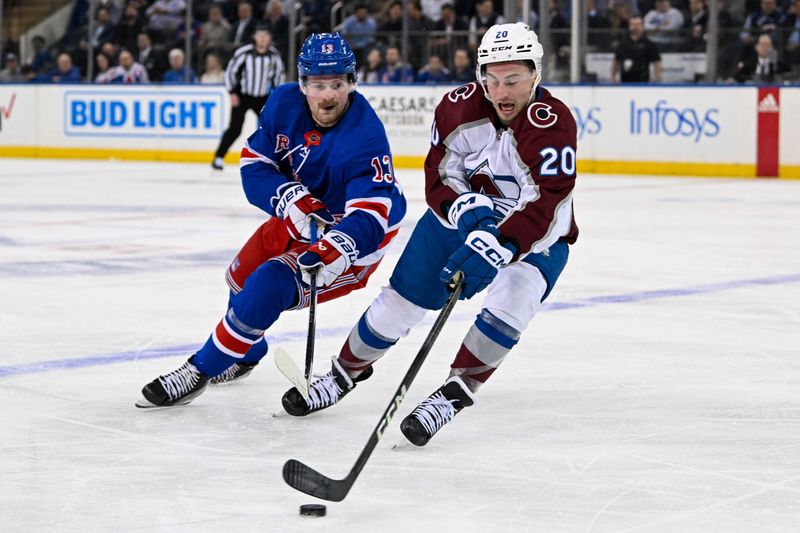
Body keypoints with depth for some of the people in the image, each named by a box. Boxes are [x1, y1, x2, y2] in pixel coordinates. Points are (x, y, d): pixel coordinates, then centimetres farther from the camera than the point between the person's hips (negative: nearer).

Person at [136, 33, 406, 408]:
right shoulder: (284, 104, -16)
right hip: (298, 217, 7)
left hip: (348, 229, -7)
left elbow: (370, 213, -40)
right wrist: (292, 198, -29)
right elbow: (254, 164, -11)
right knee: (242, 277, 20)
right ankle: (246, 355, 50)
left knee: (267, 287, -21)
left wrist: (336, 251, -58)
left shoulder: (364, 135, -33)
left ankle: (201, 371, -4)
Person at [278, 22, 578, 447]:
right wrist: (469, 211, -32)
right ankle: (345, 372, 28)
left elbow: (543, 208, -39)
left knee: (513, 297, -32)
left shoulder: (553, 123, -31)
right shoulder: (458, 108, -18)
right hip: (460, 216, 4)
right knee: (400, 299, 3)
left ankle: (456, 392, -19)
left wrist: (498, 245, -53)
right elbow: (440, 179, -12)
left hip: (536, 235, -3)